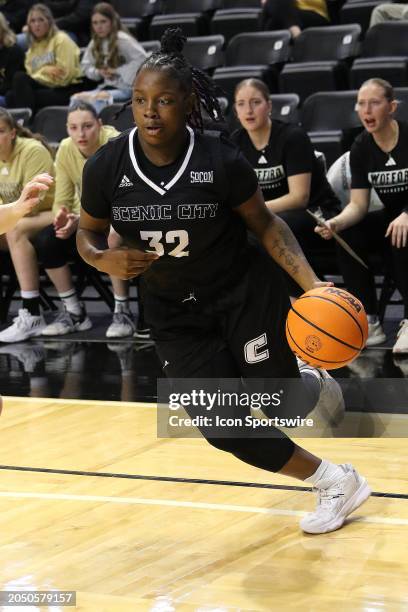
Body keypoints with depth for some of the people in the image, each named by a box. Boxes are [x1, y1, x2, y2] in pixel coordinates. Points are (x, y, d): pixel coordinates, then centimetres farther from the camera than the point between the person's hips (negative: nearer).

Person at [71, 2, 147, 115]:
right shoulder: (95, 44, 12)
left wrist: (118, 71, -17)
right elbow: (86, 67, 18)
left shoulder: (122, 40, -10)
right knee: (77, 98, -17)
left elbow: (142, 59, -19)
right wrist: (98, 72, -4)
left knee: (98, 98, -35)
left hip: (126, 88, -7)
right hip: (107, 87, 7)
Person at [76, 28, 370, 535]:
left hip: (245, 293, -2)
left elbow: (264, 223, -6)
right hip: (174, 314, 2)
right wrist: (104, 259, -22)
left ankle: (317, 383, 43)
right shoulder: (106, 168, -15)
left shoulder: (221, 161, -20)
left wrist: (313, 285, -16)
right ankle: (336, 483, 19)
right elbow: (88, 232, 1)